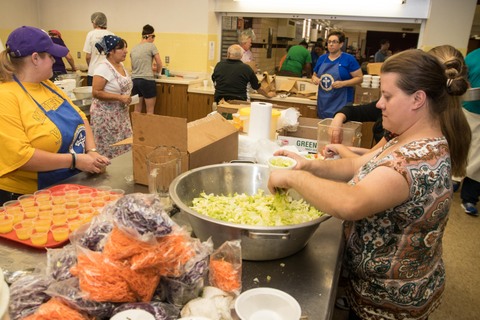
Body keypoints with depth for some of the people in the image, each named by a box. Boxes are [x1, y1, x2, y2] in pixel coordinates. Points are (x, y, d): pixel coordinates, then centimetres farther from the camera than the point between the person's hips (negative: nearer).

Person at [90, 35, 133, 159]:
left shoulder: (121, 65, 7)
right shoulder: (103, 68, -18)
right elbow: (96, 93, -23)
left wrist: (127, 99, 9)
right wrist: (119, 98, -23)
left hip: (121, 114, 8)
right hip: (106, 115, -8)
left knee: (124, 149, 11)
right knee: (109, 150, 0)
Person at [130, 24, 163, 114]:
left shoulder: (133, 48, 12)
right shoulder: (151, 46, -5)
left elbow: (133, 67, 16)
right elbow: (159, 64, -4)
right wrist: (157, 72, 18)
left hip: (135, 80, 6)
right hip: (147, 80, -6)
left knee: (137, 110, 11)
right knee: (150, 111, 2)